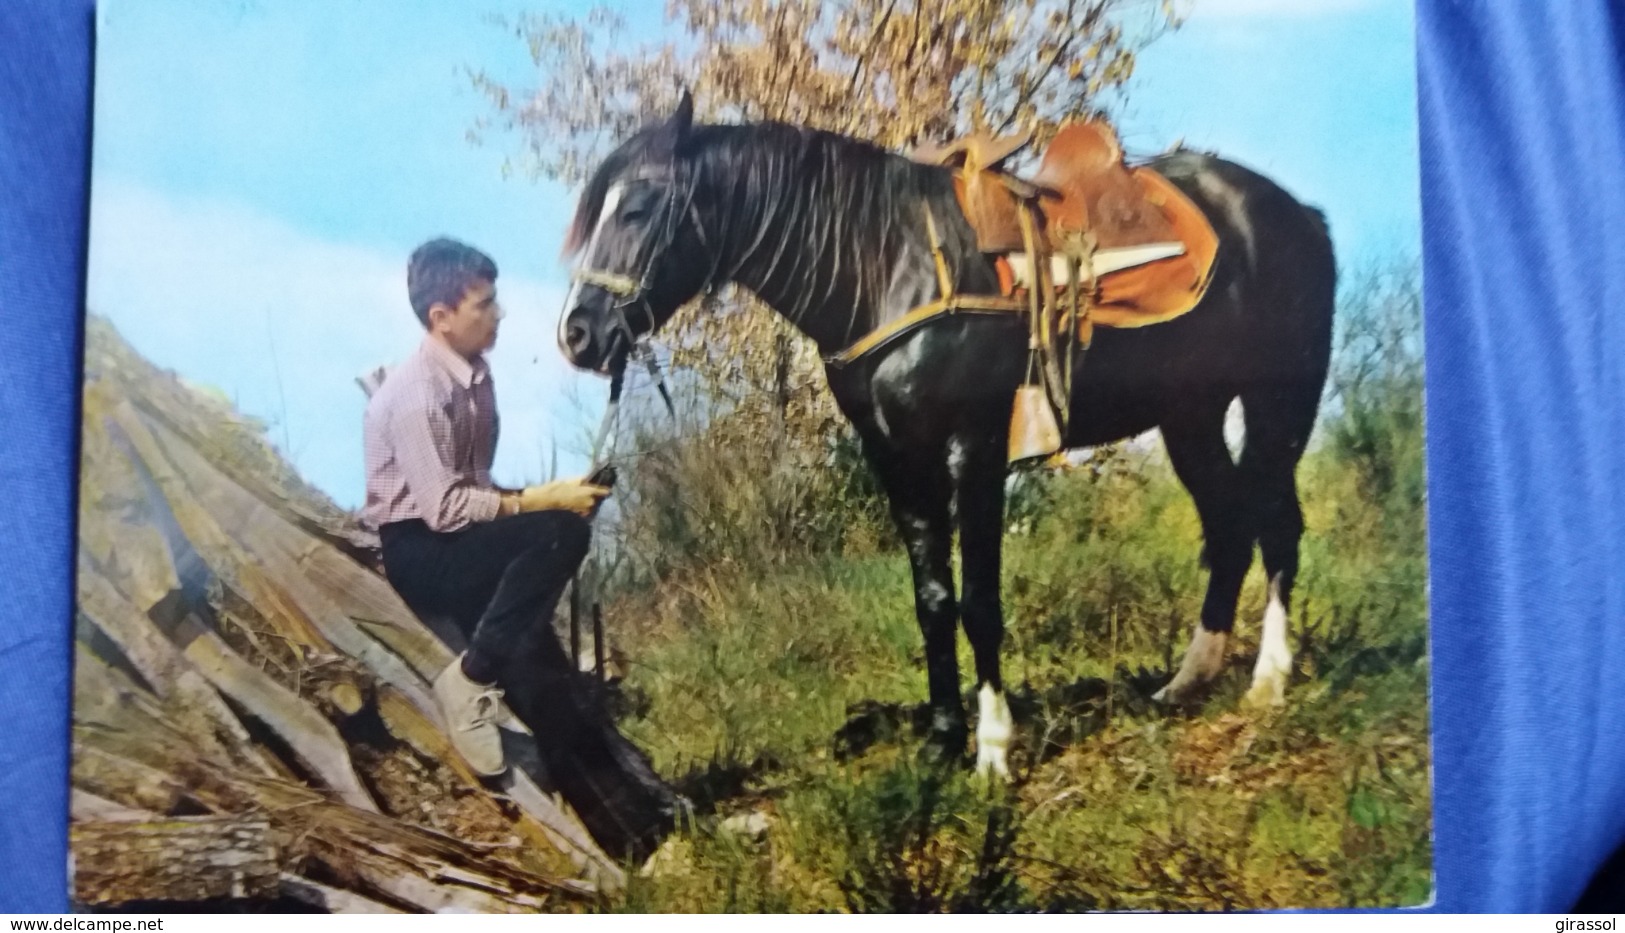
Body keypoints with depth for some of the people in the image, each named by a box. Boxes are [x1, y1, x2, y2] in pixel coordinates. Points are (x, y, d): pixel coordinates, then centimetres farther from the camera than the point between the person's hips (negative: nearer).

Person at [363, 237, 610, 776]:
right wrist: (541, 499, -23)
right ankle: (471, 681, -16)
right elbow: (444, 508, -25)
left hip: (463, 539, 9)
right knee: (560, 531, -27)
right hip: (419, 553, -9)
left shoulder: (474, 373, 3)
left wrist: (541, 499, -2)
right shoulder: (416, 394, -23)